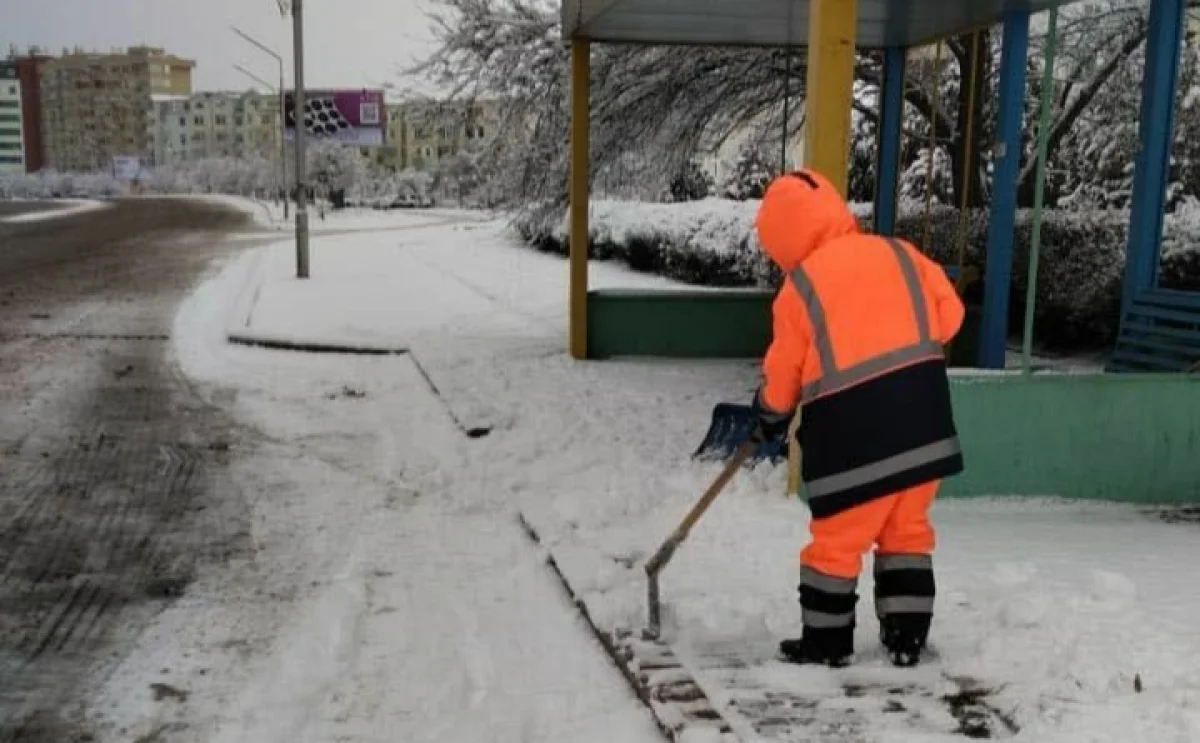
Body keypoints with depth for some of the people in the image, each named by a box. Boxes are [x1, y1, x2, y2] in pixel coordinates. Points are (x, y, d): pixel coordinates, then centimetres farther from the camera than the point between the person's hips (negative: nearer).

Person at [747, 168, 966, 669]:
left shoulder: (800, 287, -4)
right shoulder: (900, 253, 6)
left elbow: (783, 375, 3)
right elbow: (949, 314, 9)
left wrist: (767, 420, 21)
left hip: (853, 435, -4)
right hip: (924, 424, 5)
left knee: (837, 539, 9)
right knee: (907, 533, 17)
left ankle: (826, 642, 18)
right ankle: (907, 638, 22)